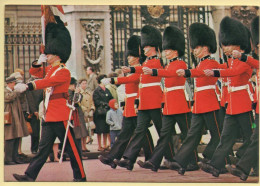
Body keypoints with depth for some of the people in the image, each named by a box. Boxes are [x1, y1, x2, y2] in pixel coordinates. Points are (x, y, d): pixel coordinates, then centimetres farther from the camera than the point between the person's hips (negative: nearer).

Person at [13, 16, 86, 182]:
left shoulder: (64, 72, -13)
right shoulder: (50, 69, 15)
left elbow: (47, 82, -27)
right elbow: (34, 72, 28)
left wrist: (28, 86, -36)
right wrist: (38, 62, 7)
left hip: (60, 117, -9)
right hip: (49, 116, 9)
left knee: (72, 148, 0)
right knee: (44, 147, 7)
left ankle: (81, 177, 9)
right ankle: (30, 176, 4)